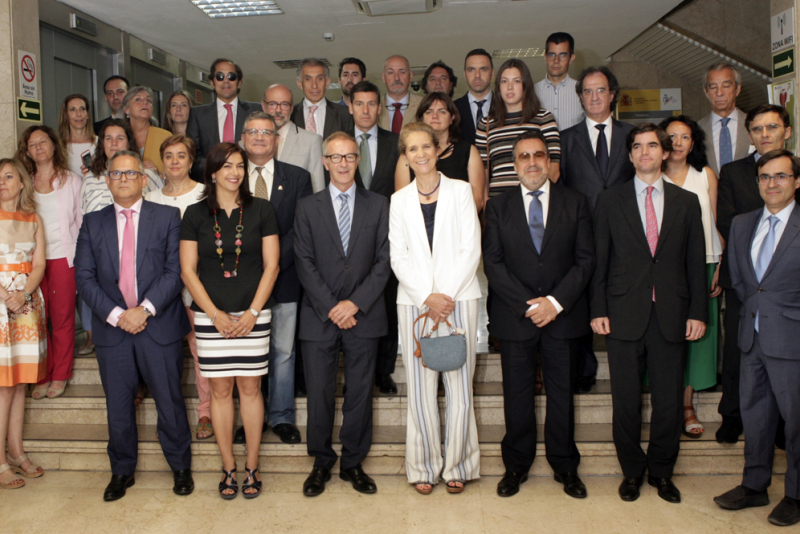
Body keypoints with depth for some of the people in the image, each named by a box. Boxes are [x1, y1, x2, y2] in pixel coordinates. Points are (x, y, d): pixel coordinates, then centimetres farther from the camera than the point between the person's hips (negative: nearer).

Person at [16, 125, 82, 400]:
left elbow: (82, 222, 6)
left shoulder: (72, 181, 8)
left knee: (63, 318, 1)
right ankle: (43, 376, 12)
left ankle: (60, 376, 13)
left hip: (63, 258, -1)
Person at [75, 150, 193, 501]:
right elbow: (84, 276, 2)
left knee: (170, 402, 5)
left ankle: (180, 468, 23)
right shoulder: (93, 223, 9)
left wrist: (146, 309, -15)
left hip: (159, 325, -2)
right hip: (112, 328, 2)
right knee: (118, 406, 11)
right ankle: (122, 471, 29)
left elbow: (175, 271, -5)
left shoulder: (168, 217, 3)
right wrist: (115, 314, -11)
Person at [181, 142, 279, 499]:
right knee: (220, 390, 5)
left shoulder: (261, 210, 3)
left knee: (250, 388, 3)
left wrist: (252, 313, -7)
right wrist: (214, 313, -7)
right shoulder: (196, 214, 4)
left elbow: (271, 265, 1)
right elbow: (188, 270, 2)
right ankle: (228, 468, 18)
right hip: (211, 316, 1)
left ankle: (251, 467, 16)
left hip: (253, 315, 0)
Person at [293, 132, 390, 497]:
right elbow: (304, 263, 0)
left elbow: (383, 261, 0)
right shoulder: (307, 207, 7)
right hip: (319, 316, 0)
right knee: (319, 393, 5)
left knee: (360, 392, 7)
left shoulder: (378, 206, 7)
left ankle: (352, 463, 22)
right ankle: (322, 463, 21)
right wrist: (330, 307, -10)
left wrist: (356, 302, -11)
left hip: (363, 315, 0)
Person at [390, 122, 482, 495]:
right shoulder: (399, 200, 11)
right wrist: (427, 297, -9)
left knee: (459, 383, 0)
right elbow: (399, 258, 5)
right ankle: (424, 466, 15)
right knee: (420, 386, 2)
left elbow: (471, 249, 0)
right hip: (414, 302, 1)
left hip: (458, 299, -1)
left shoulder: (460, 191, 7)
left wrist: (447, 295, -10)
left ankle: (456, 465, 14)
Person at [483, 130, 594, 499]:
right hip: (514, 316, 0)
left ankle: (565, 466, 25)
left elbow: (585, 259, -1)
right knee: (517, 394, 7)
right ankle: (516, 465, 23)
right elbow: (492, 262, -2)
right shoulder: (498, 207, 5)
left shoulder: (575, 203, 5)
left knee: (562, 392, 9)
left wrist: (556, 301, -13)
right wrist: (528, 305, -11)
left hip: (563, 315, 0)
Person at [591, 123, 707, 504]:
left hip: (671, 316, 1)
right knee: (626, 400, 6)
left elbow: (696, 261, 8)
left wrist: (698, 312, 1)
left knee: (669, 401, 6)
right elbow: (600, 259, 3)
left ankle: (661, 472, 26)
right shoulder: (609, 200, 6)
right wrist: (598, 310, -3)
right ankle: (632, 470, 24)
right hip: (624, 315, -1)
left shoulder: (686, 202, 10)